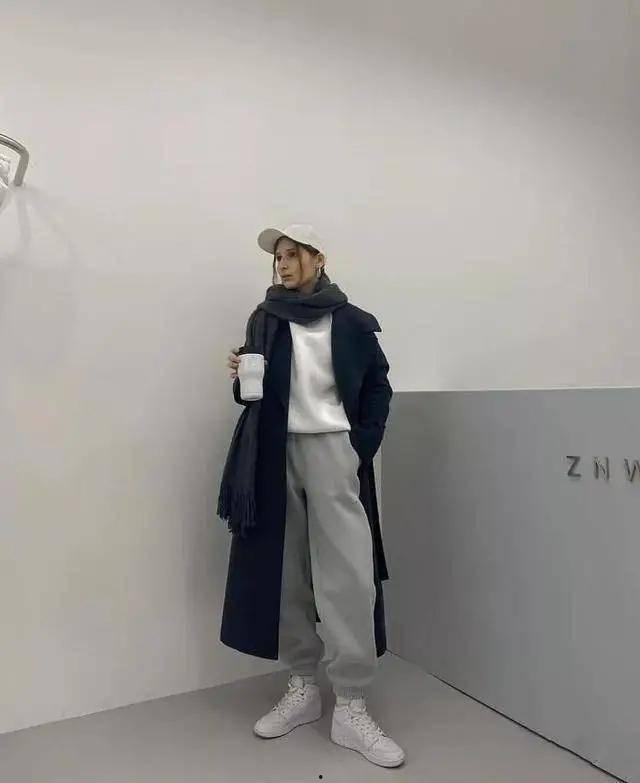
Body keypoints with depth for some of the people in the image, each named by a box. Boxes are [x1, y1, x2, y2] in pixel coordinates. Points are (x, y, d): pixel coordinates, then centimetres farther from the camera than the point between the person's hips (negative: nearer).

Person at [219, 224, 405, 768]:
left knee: (348, 576, -6)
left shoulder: (352, 322, 4)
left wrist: (362, 448, -3)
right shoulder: (264, 319, 11)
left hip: (333, 452, -2)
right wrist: (241, 379, -9)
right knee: (283, 571, 6)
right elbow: (254, 395, 13)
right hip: (275, 454, 3)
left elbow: (379, 388, 7)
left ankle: (351, 708, 6)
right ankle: (302, 688, 22)